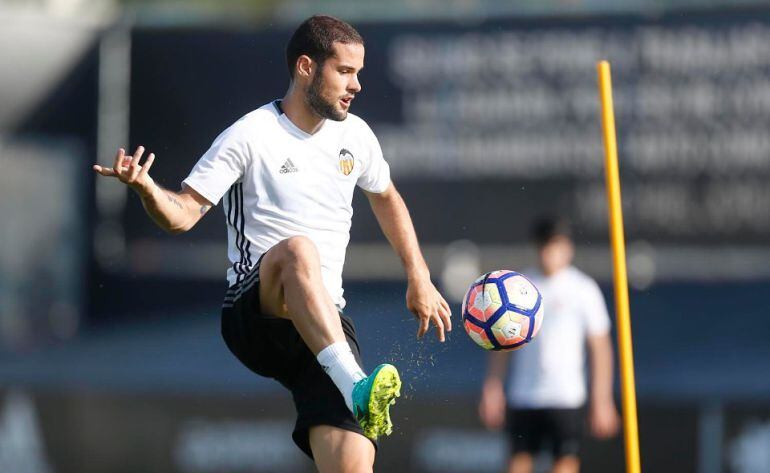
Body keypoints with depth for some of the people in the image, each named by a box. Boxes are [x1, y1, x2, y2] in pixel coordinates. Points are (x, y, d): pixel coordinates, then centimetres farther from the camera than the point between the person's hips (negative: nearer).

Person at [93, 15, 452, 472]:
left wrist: (419, 277, 28)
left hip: (326, 326, 4)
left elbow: (386, 198, 32)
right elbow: (182, 214, -7)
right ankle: (354, 386, -52)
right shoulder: (250, 136, -4)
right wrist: (146, 187, -28)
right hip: (252, 311, -4)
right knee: (298, 248, -40)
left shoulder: (355, 135, 12)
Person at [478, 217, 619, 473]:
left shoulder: (583, 289, 0)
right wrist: (493, 387, 8)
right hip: (521, 397, 3)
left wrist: (602, 400, -3)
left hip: (565, 397, -3)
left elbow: (600, 347, 0)